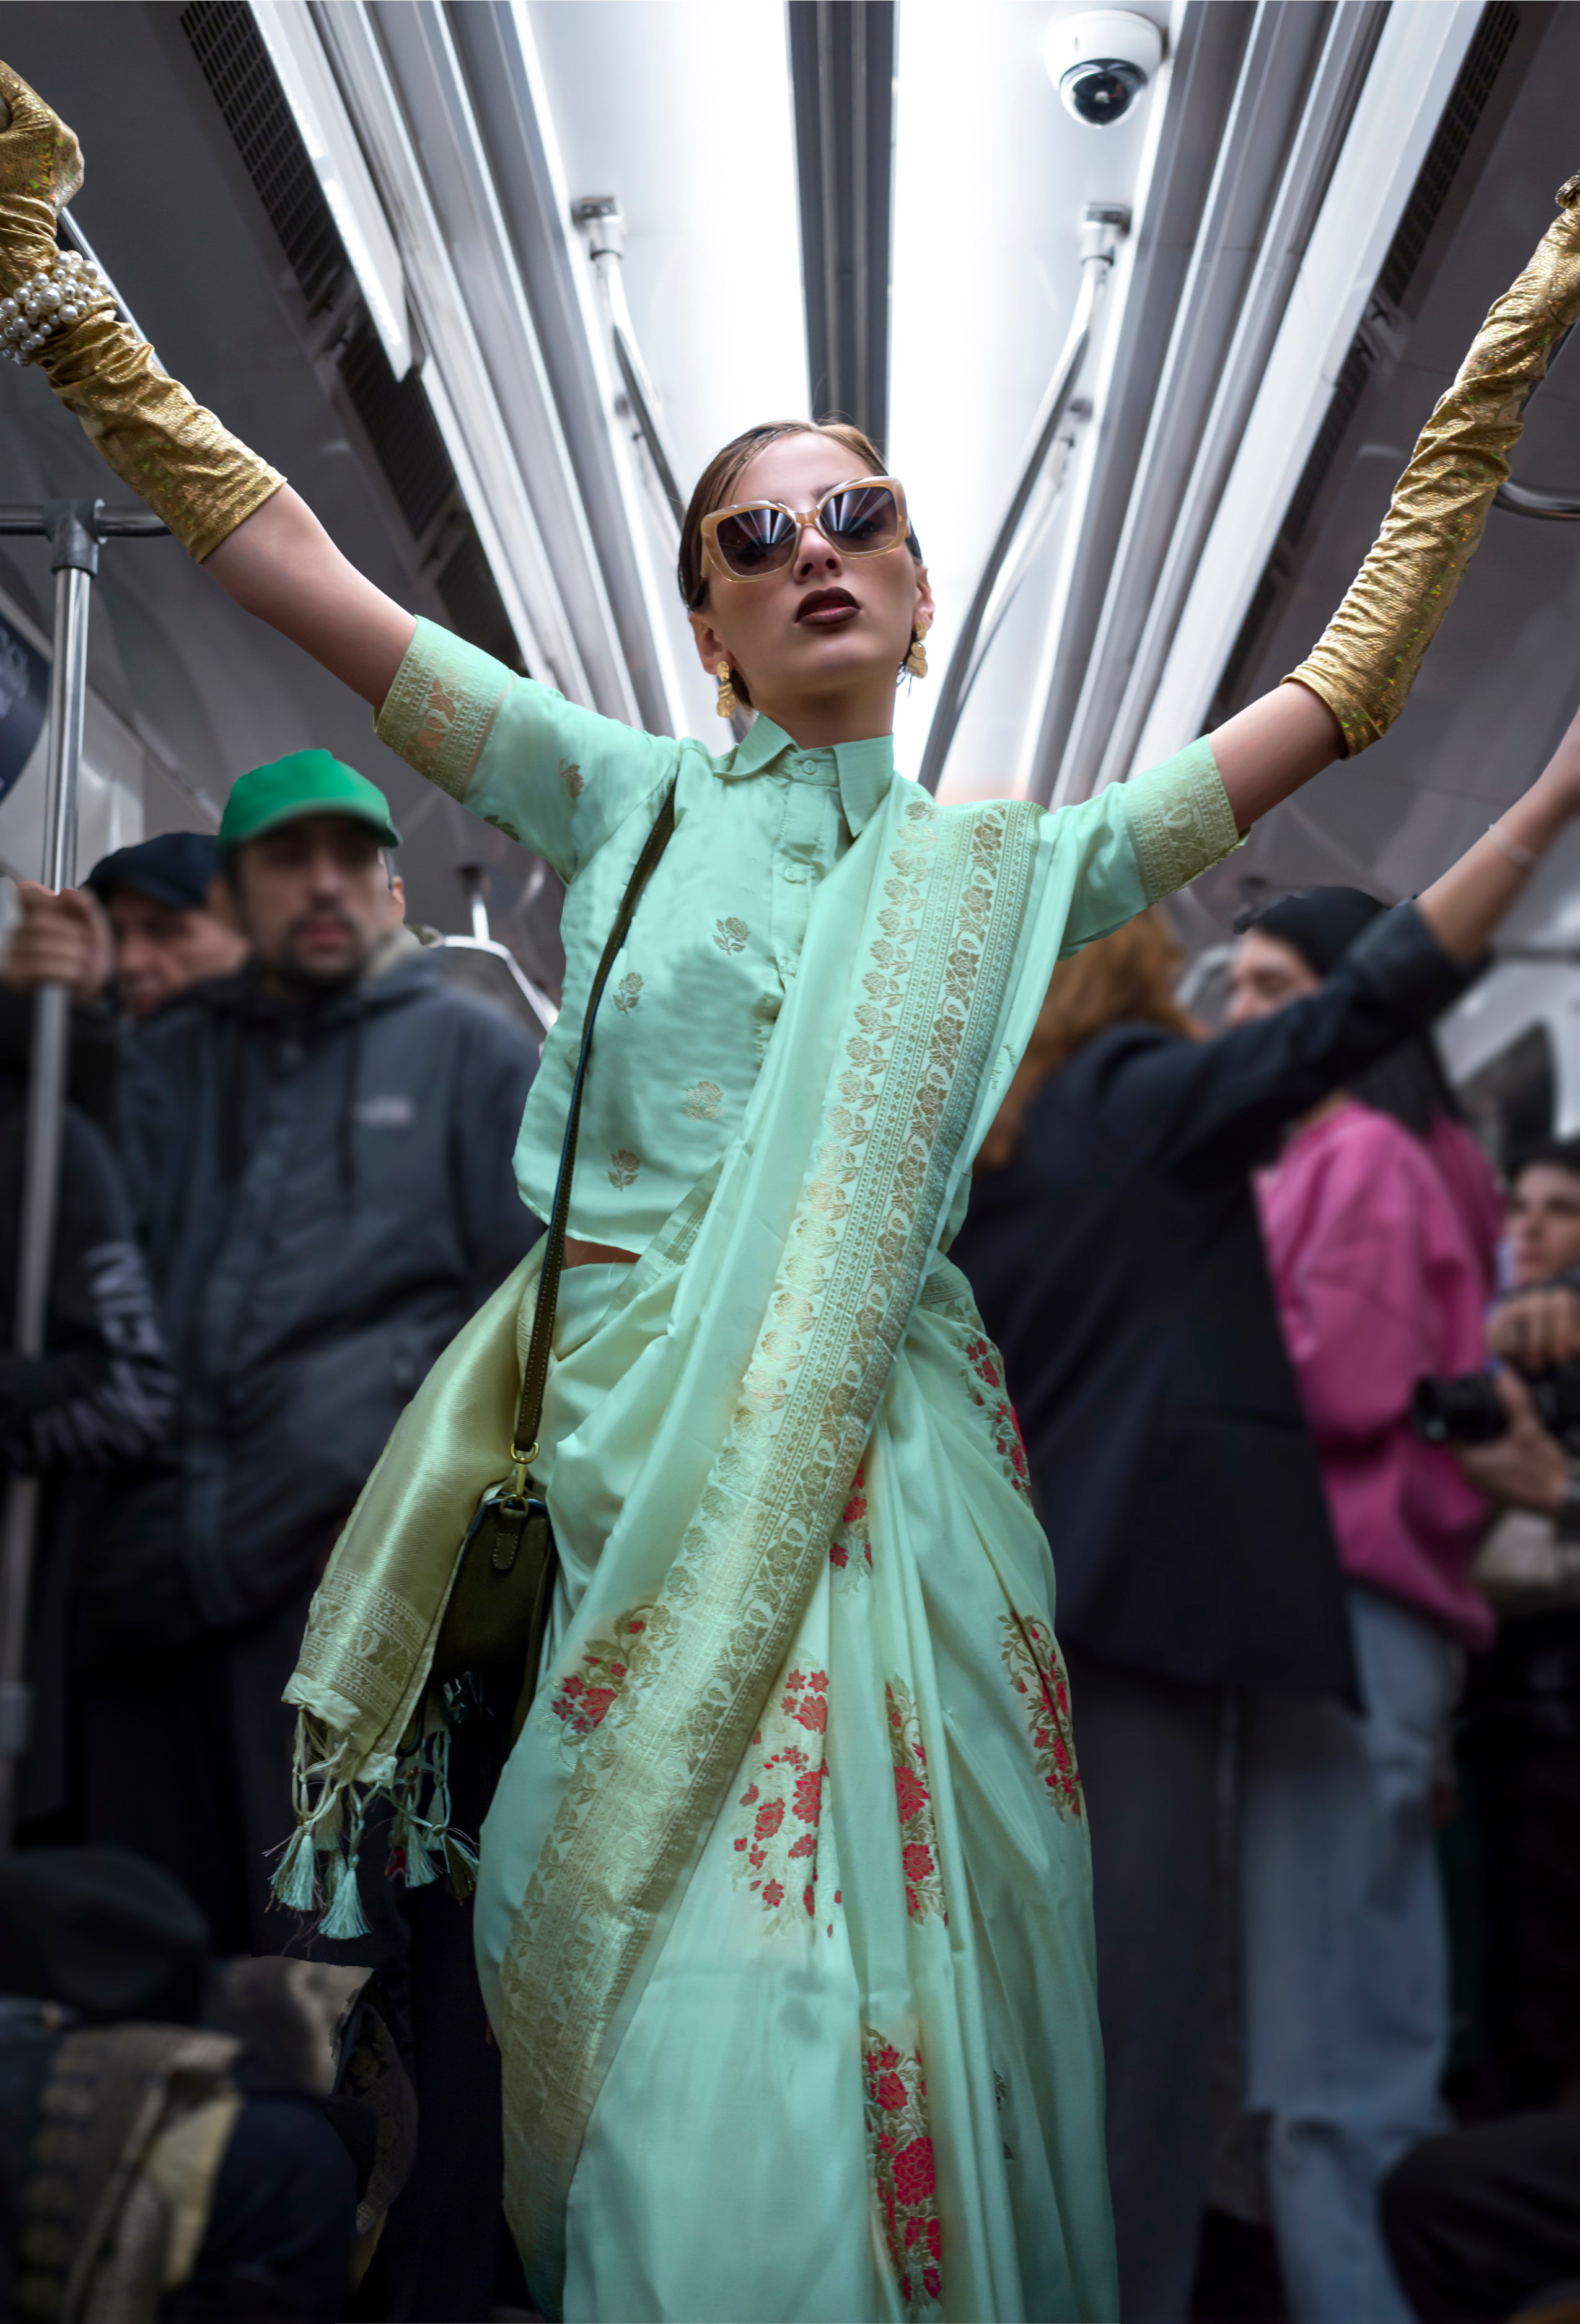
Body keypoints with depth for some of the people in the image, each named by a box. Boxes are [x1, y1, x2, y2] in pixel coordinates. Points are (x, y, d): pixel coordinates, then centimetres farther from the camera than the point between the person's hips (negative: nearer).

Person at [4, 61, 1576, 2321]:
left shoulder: (1008, 867, 12)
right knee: (682, 2083, -4)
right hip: (637, 1470, -1)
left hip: (887, 1477, 1)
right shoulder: (623, 798, 10)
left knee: (896, 2034, 1)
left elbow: (1353, 673, 13)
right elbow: (293, 569, 7)